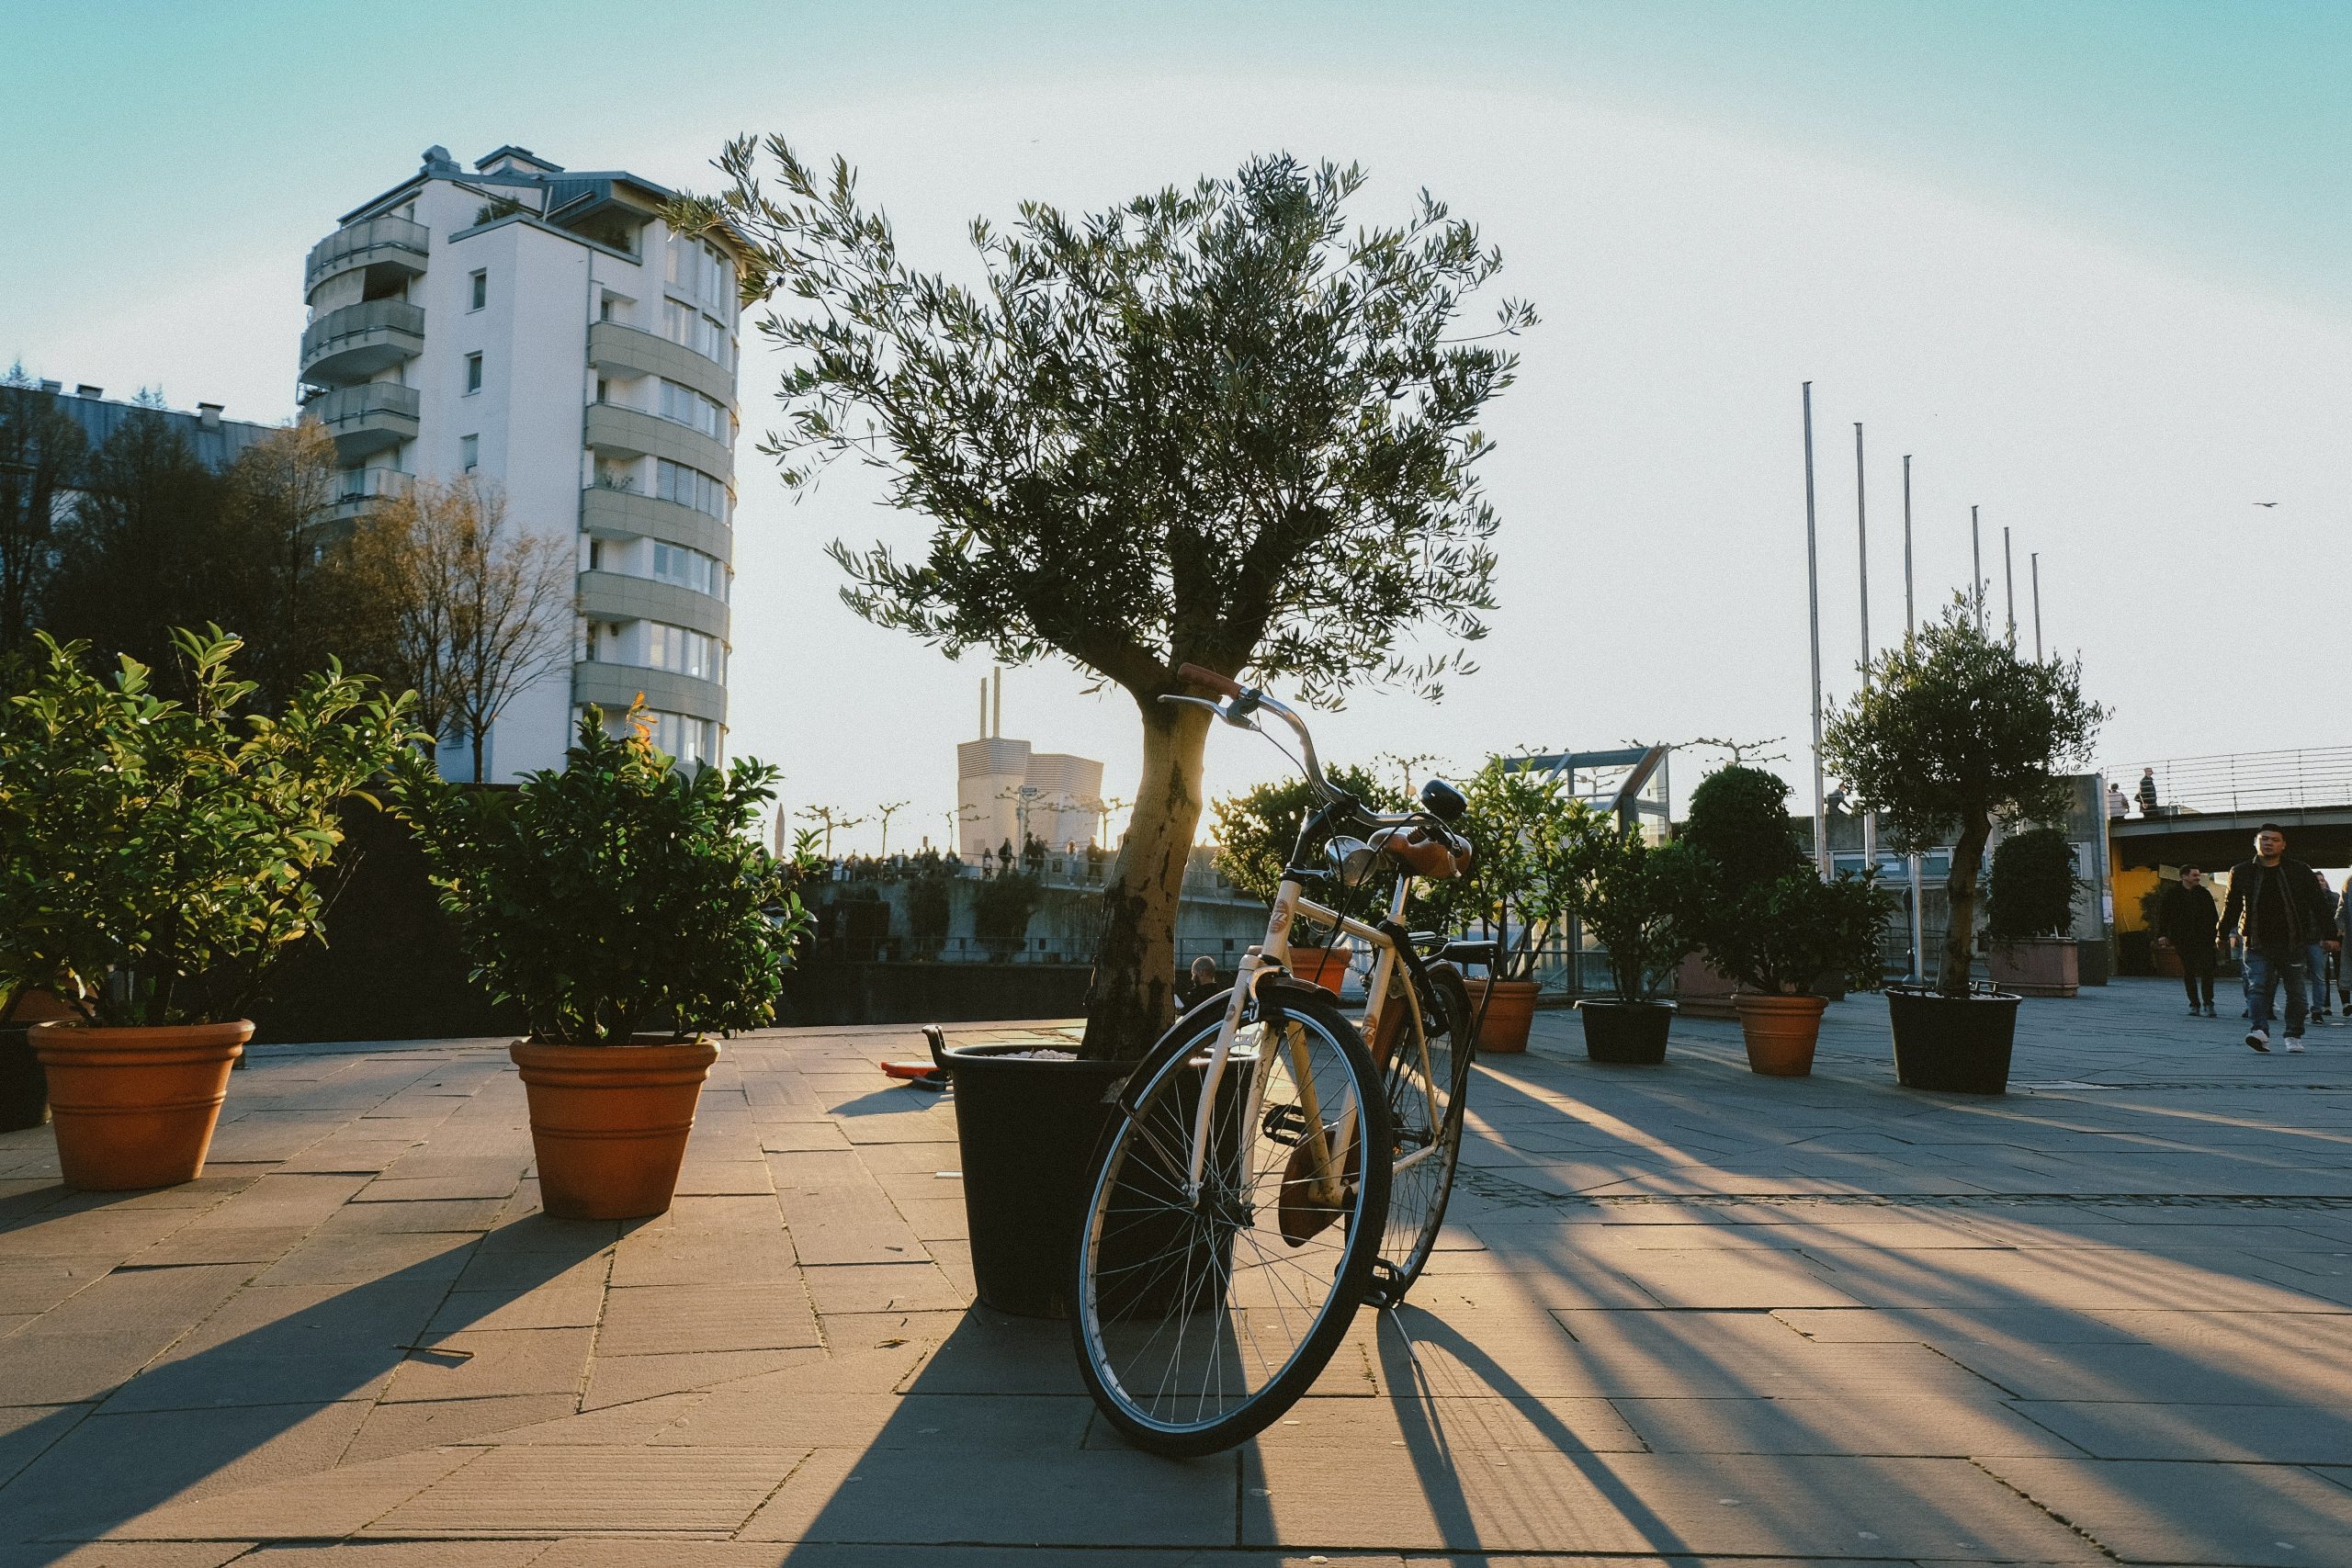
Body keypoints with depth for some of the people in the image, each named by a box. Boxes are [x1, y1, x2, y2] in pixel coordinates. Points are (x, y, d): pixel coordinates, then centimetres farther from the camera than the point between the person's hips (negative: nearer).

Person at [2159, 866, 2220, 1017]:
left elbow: (2213, 916, 11)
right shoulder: (2172, 895, 3)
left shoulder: (2204, 893, 8)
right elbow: (2166, 917, 5)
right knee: (2189, 973, 4)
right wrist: (2167, 935, -1)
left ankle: (2208, 1004, -2)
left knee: (2207, 970, -7)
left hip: (2204, 938, 1)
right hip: (2184, 941, -1)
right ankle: (2194, 1004, 11)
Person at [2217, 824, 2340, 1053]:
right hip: (2257, 945, 0)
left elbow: (2319, 905, 5)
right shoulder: (2241, 872, 6)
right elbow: (2231, 906, 15)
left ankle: (2294, 1036, 19)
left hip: (2293, 943, 0)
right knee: (2257, 987, -13)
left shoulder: (2300, 872, 3)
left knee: (2295, 991, 7)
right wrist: (2222, 934, 16)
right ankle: (2259, 1031, -22)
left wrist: (2329, 935, -1)